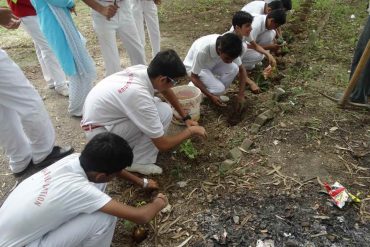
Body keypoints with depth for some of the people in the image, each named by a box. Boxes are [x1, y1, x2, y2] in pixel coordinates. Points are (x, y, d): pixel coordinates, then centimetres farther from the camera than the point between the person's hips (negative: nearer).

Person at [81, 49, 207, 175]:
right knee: (164, 112, -18)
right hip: (98, 131, -8)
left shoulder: (143, 70, -10)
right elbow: (163, 144, -24)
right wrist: (191, 131, -9)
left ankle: (126, 143, 13)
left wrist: (186, 117, 14)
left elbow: (166, 91, 13)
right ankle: (138, 162, -5)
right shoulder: (140, 95, -33)